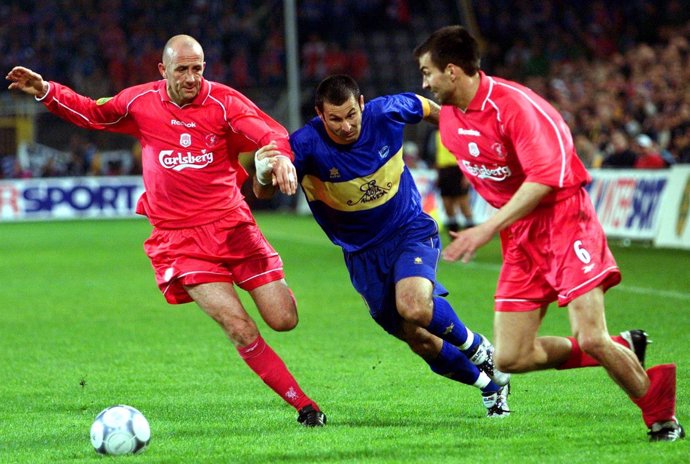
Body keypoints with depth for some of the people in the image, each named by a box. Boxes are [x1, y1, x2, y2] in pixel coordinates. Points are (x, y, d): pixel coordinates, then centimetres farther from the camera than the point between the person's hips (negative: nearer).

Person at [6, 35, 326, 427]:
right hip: (180, 239, 0)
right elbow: (92, 113, 20)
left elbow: (271, 134, -16)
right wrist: (46, 91, 8)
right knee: (241, 330, -16)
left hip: (232, 225, 1)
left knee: (284, 320, -3)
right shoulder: (141, 101, 2)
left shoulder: (223, 101, -5)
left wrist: (281, 157, -39)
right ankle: (304, 405, -6)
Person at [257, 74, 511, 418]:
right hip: (363, 254, 2)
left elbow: (427, 108, 7)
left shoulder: (386, 113, -16)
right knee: (421, 342, 5)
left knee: (413, 306, -31)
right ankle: (490, 383, 29)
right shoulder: (307, 144, -21)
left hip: (411, 231, -2)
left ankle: (476, 348, -3)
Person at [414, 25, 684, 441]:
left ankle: (662, 418, 4)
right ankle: (623, 351, 13)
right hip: (520, 235, 8)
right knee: (510, 358, -3)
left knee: (591, 339, -19)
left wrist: (490, 228, -28)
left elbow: (544, 176, -25)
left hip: (564, 218, -8)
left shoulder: (513, 104, -20)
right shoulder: (449, 119, 5)